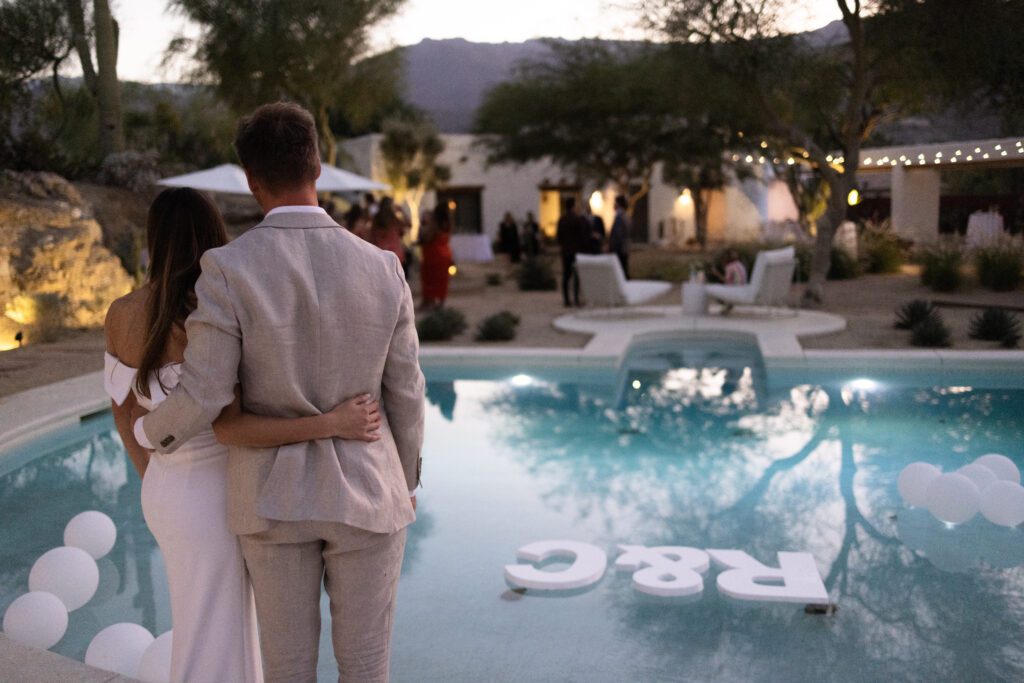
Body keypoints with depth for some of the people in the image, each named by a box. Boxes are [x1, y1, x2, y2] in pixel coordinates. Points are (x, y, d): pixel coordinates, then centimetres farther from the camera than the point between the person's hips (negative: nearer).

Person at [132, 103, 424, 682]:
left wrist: (149, 432, 8)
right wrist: (404, 485, 13)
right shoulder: (381, 269, -10)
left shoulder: (228, 269, -16)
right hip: (363, 491, 0)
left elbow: (202, 399, -15)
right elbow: (404, 394, -3)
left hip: (275, 493, 0)